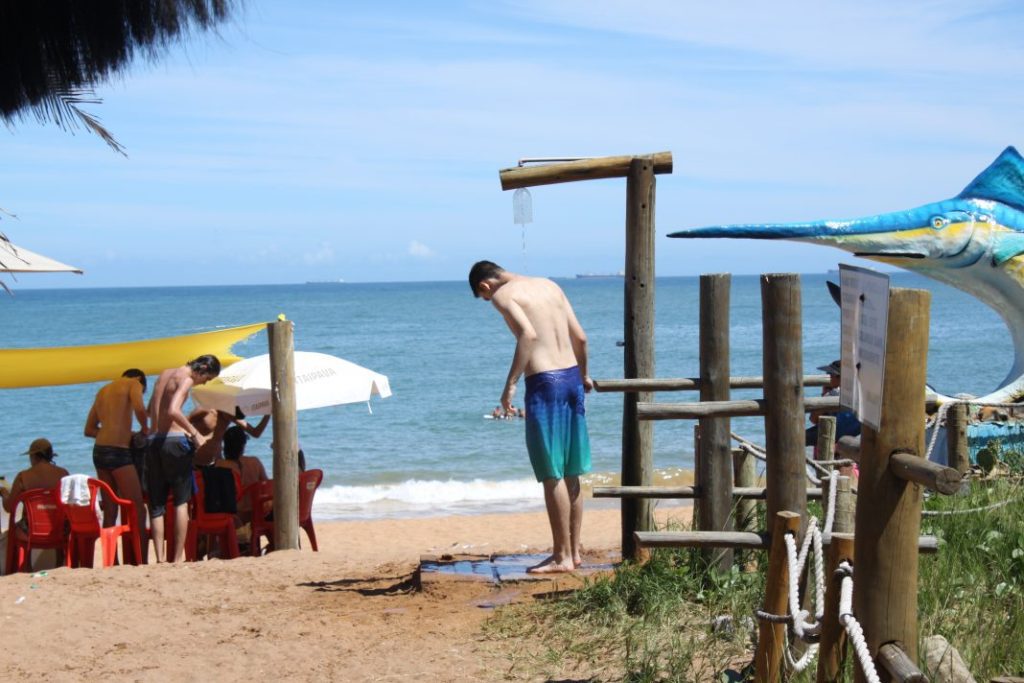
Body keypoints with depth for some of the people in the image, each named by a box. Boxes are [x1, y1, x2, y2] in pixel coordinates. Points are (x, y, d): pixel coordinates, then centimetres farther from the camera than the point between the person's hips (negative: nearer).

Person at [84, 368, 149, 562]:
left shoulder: (103, 390, 23)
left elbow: (89, 429, 24)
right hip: (118, 452, -7)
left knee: (109, 511, 9)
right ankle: (142, 562, -11)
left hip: (99, 451, 7)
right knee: (138, 510, -5)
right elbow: (139, 408, -19)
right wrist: (144, 428, 0)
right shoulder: (134, 383, 3)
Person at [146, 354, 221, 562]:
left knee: (156, 504, 5)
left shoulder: (165, 374, 19)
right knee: (181, 500, 1)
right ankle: (177, 557, -2)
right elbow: (173, 411, -22)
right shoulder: (186, 379, -6)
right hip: (174, 440, -7)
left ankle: (160, 558, 0)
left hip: (154, 442, 7)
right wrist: (195, 433, -17)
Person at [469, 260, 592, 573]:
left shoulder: (503, 294, -4)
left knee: (552, 476, 0)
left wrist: (510, 384, -21)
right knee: (570, 475, 15)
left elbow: (529, 334, -22)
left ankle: (562, 556, 5)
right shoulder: (549, 285, 16)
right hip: (572, 377, 7)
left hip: (544, 383, -7)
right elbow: (580, 337, 15)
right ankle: (573, 551, 22)